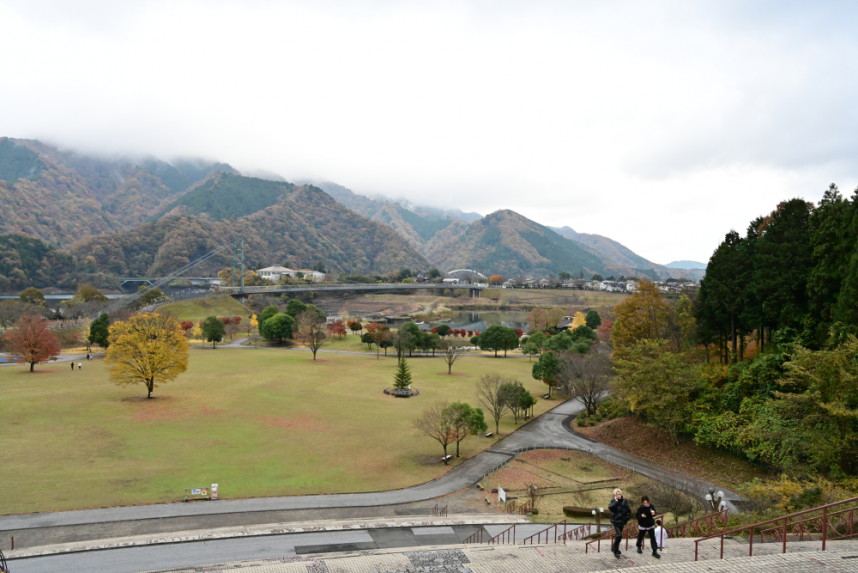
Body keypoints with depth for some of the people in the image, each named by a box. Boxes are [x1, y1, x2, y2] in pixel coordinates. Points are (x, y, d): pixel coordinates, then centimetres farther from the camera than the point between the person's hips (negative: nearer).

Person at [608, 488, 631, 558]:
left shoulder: (624, 501, 1)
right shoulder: (613, 501, -8)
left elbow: (628, 510, 10)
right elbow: (610, 508, -26)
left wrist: (627, 518, 2)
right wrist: (616, 501, -28)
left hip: (622, 521, 5)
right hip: (615, 521, -5)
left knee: (618, 535, 14)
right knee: (619, 535, -16)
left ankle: (614, 548, 32)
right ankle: (615, 550, -3)